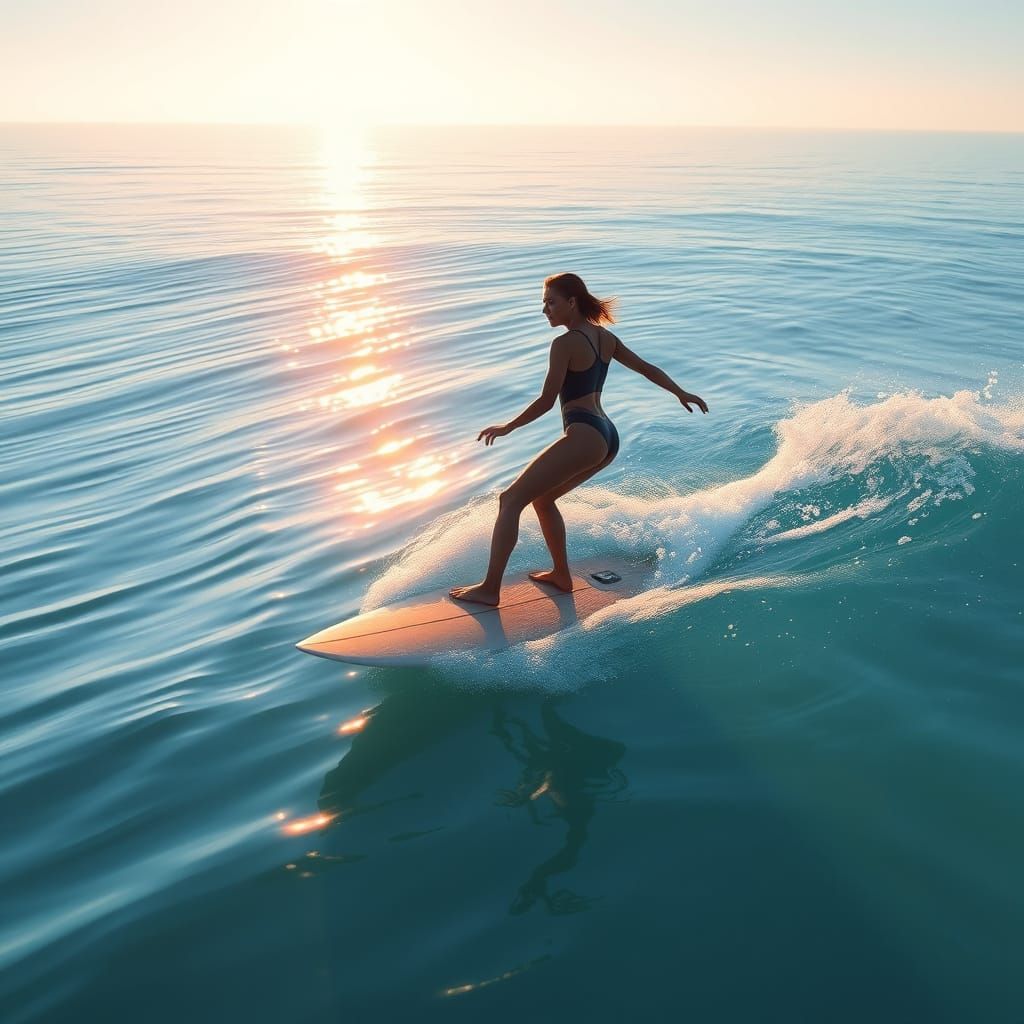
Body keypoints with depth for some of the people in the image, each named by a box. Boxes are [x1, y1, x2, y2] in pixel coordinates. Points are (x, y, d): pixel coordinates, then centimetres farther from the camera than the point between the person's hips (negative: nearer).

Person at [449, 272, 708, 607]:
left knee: (510, 500, -6)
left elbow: (546, 401, -12)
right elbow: (647, 369, 24)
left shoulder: (565, 343, -10)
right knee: (541, 498, 25)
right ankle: (561, 574, 30)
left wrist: (507, 427, -1)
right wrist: (682, 394, 38)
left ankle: (490, 588, -9)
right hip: (608, 437, 9)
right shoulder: (605, 337, 14)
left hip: (584, 437, -9)